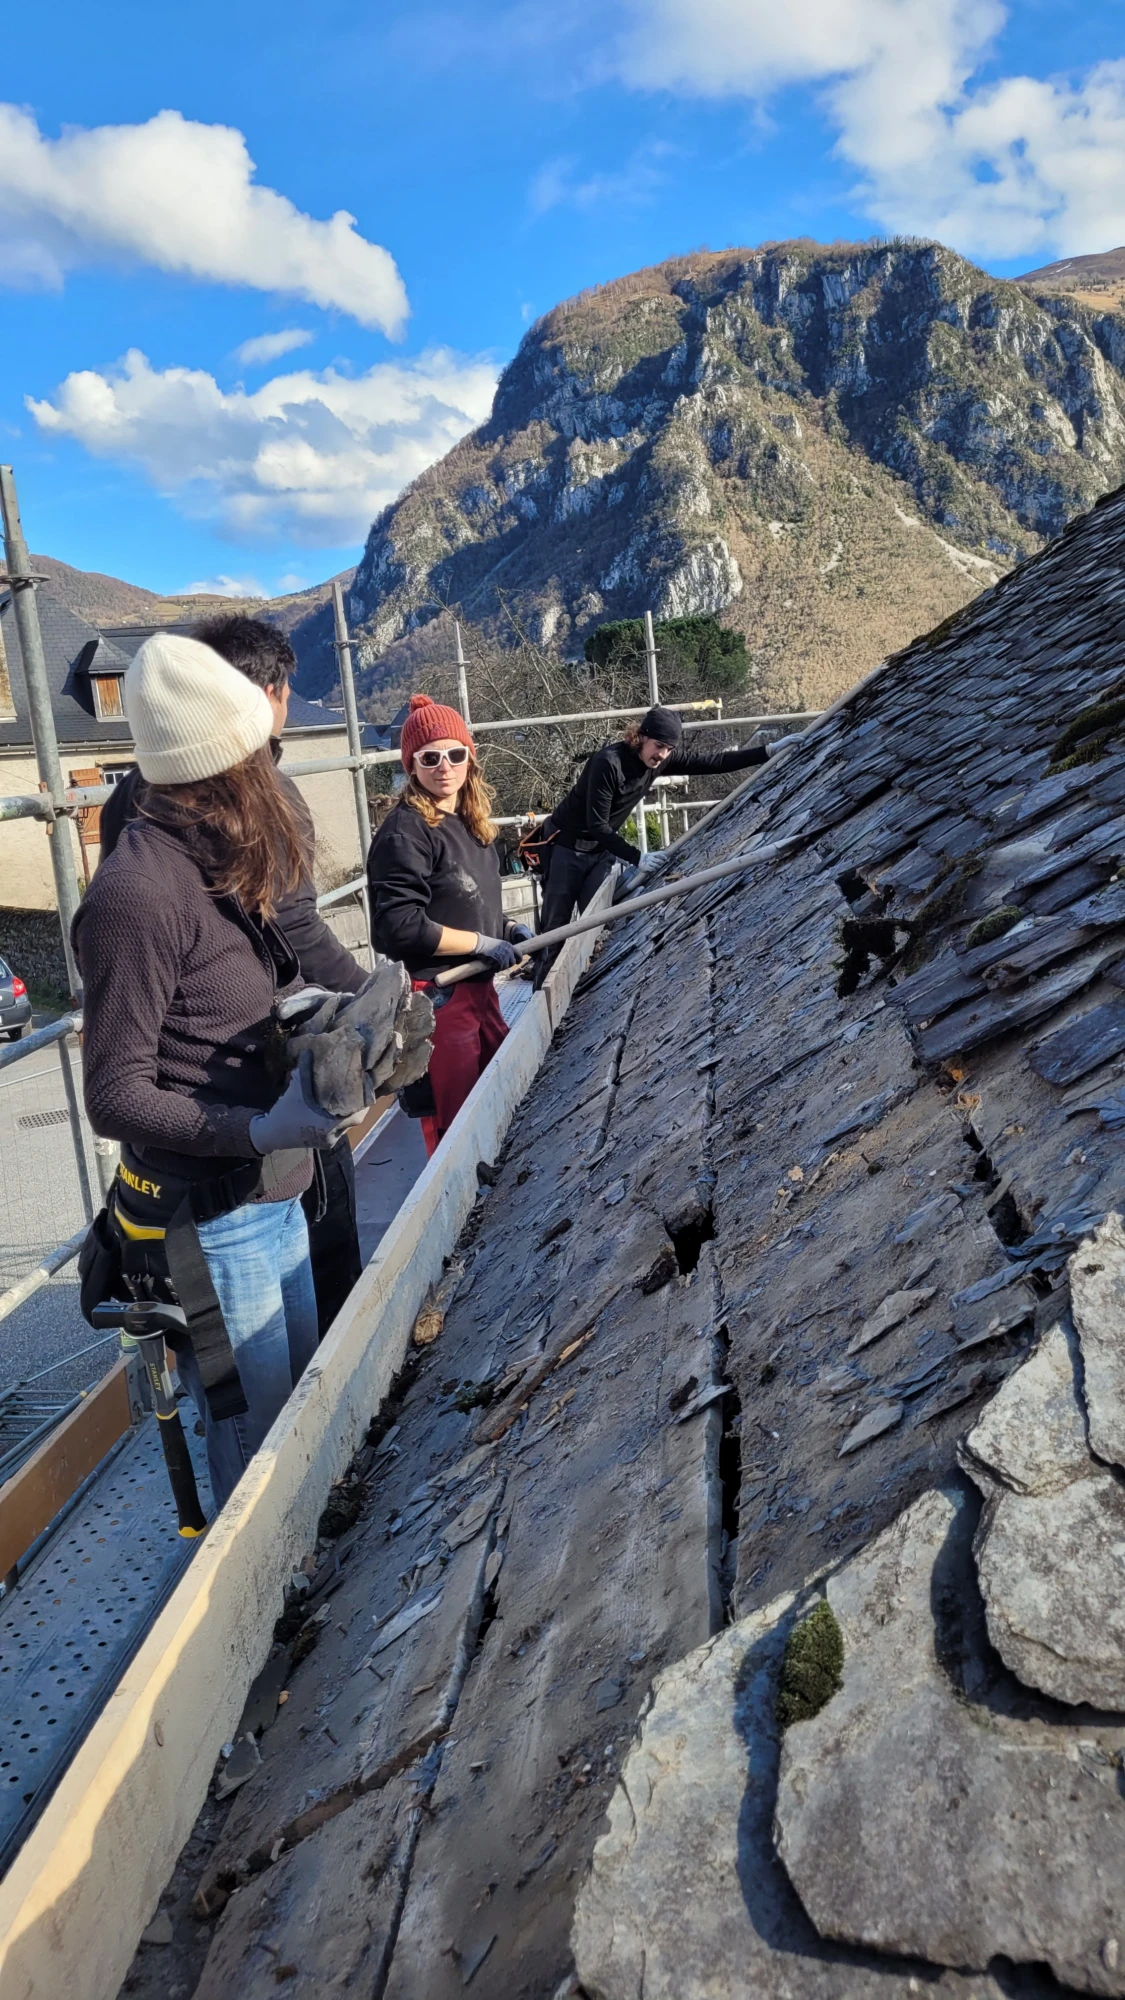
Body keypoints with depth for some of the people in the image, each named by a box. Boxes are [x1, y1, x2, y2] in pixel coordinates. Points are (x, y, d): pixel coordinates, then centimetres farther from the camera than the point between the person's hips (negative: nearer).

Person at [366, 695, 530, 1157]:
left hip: (478, 985, 10)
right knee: (454, 1120, -2)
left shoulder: (470, 824, 9)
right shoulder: (406, 832, -18)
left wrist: (506, 930, 4)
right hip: (436, 997, -9)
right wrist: (484, 942, -18)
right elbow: (400, 927, -24)